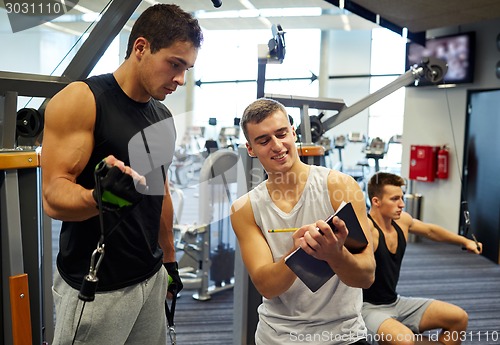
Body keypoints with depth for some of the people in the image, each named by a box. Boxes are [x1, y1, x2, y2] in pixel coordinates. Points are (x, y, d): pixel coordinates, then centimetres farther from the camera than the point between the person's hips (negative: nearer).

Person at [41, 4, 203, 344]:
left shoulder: (163, 116, 7)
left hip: (151, 277, 6)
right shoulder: (80, 100, -13)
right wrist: (99, 198, -38)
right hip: (96, 287, -6)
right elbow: (54, 197, -17)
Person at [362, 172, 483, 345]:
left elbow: (430, 230, 21)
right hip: (368, 307, -8)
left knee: (459, 318, 10)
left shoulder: (402, 220, 0)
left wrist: (465, 241, 31)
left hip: (396, 303, 9)